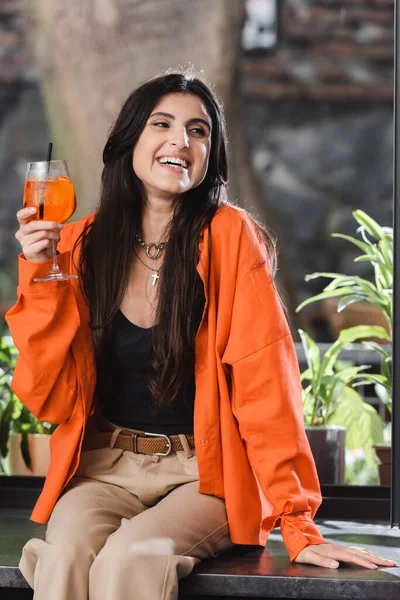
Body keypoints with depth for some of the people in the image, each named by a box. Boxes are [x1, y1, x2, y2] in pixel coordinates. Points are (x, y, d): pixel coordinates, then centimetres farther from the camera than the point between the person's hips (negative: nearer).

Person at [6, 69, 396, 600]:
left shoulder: (230, 237, -7)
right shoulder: (81, 245, 1)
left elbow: (265, 384, -10)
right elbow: (51, 399, 0)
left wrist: (298, 525, -16)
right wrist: (38, 276, -10)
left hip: (204, 476, -2)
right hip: (104, 469, 2)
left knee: (131, 555, -31)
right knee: (67, 552, -30)